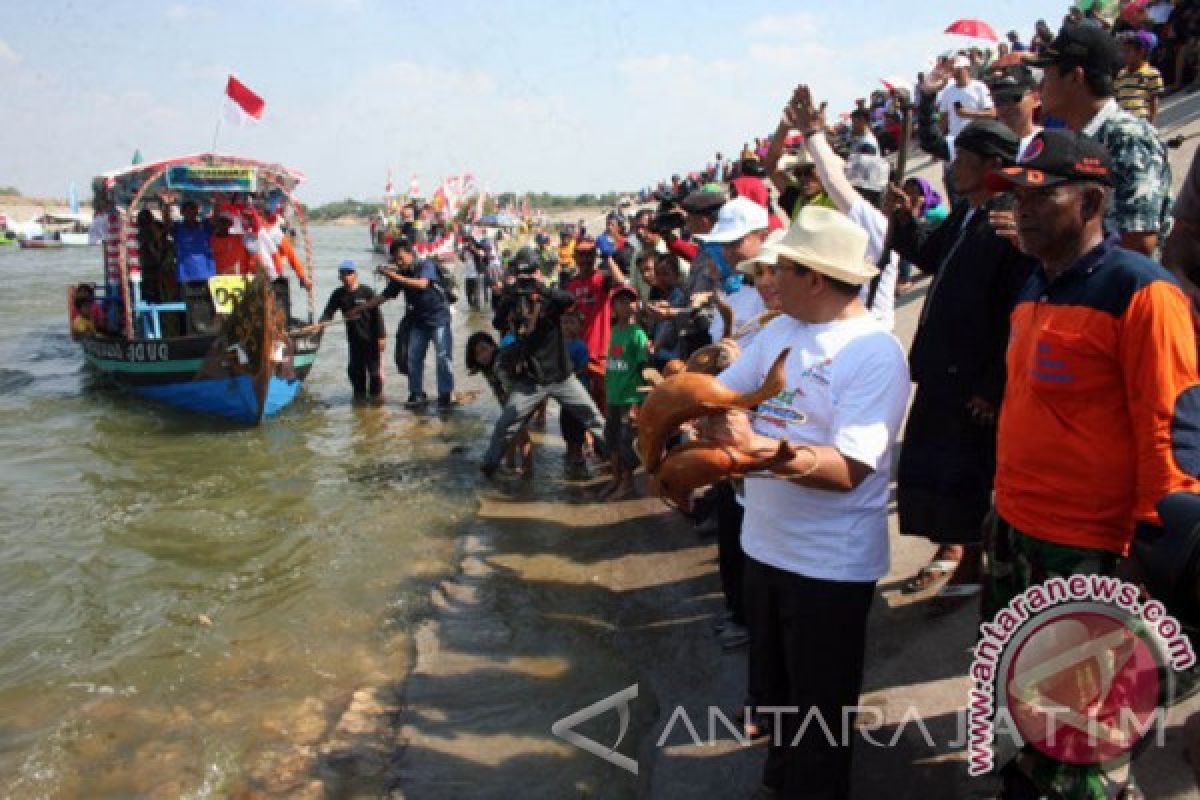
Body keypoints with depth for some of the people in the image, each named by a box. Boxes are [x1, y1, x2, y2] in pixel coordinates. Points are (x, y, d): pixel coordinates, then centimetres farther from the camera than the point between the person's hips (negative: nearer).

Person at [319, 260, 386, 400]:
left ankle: (375, 395, 18)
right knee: (355, 368, 10)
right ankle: (359, 395, 24)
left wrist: (381, 336, -12)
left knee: (375, 369, 2)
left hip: (371, 338, -4)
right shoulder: (339, 294, 2)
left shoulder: (367, 292, -10)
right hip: (353, 338, 4)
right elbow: (328, 312, -1)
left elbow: (377, 315, -10)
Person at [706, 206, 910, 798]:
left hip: (830, 564, -7)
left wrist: (757, 446, -35)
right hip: (765, 545, 8)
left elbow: (848, 469, -26)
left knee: (819, 712, 12)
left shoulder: (874, 353, -19)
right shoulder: (779, 329, 3)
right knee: (773, 692, 26)